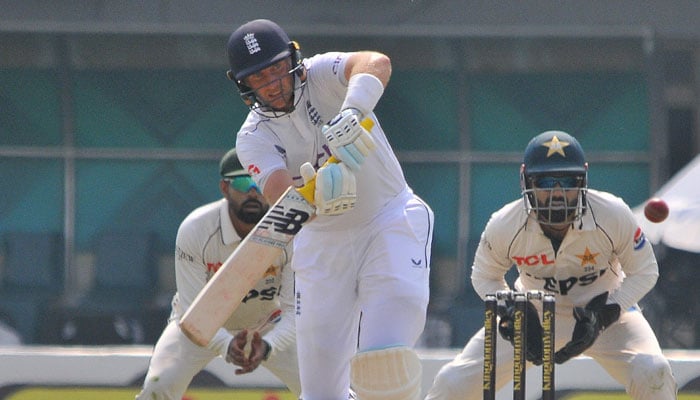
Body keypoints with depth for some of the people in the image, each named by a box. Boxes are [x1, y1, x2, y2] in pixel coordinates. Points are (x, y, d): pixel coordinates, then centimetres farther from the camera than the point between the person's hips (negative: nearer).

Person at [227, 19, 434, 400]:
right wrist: (317, 195, -50)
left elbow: (377, 63, -35)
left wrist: (351, 114, -55)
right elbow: (280, 196, -26)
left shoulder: (322, 75, -13)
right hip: (323, 241, 2)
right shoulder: (254, 138, -9)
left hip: (391, 220, -2)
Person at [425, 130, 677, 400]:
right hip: (533, 313, 1)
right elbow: (485, 276, -2)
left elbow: (644, 272, -10)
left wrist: (603, 316, -24)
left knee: (651, 375, -28)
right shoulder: (505, 226, -22)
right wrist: (511, 313, -21)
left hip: (604, 309, -1)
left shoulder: (613, 215, -25)